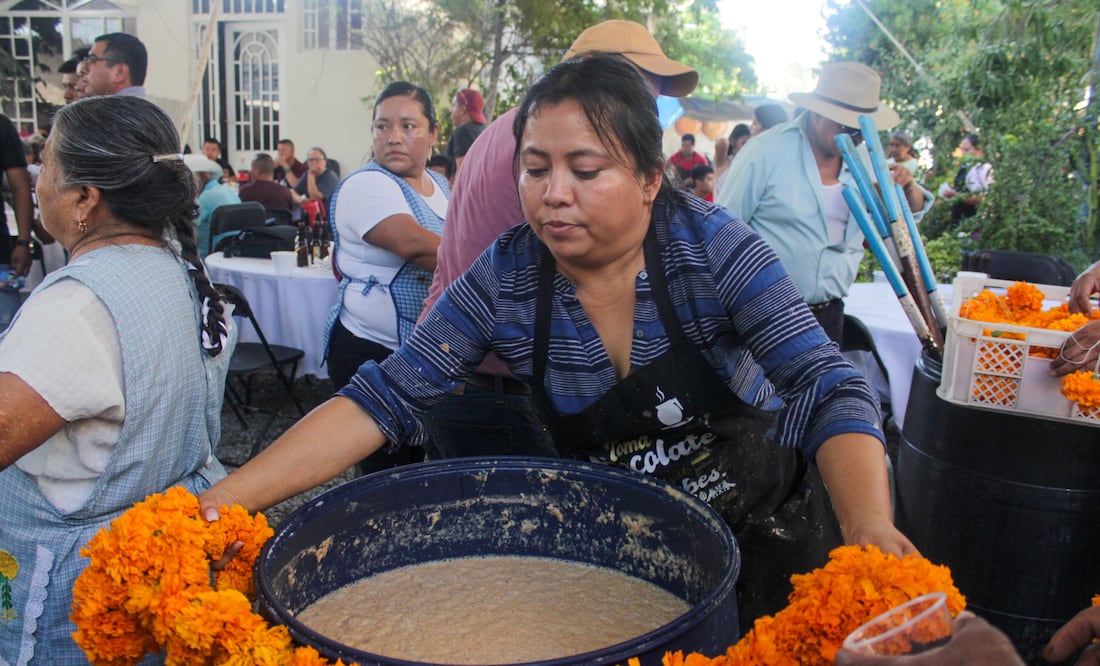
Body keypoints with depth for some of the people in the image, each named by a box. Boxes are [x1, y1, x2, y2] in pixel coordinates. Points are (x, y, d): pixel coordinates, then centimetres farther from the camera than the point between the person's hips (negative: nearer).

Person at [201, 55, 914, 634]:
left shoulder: (713, 246, -19)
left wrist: (872, 531, -42)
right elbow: (384, 399, -19)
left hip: (762, 525, 0)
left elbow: (831, 390, -23)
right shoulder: (505, 278, -15)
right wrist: (222, 501, -29)